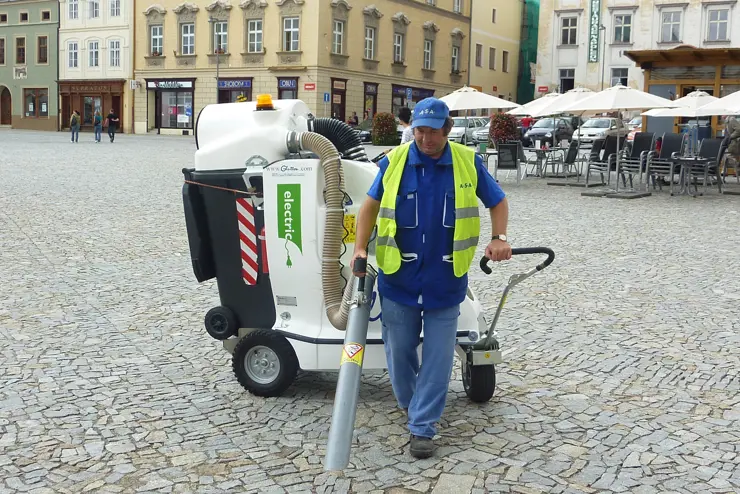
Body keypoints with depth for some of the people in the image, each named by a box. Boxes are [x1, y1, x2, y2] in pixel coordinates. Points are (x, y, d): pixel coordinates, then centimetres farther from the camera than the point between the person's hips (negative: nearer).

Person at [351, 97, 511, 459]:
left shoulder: (468, 163, -3)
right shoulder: (393, 162, -3)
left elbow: (498, 202, 9)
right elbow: (371, 205, 6)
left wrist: (499, 238, -5)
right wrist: (360, 247, -4)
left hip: (445, 280, 0)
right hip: (398, 277, 1)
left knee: (438, 356, 2)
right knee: (399, 349, 12)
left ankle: (422, 426, 11)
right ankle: (409, 404, 38)